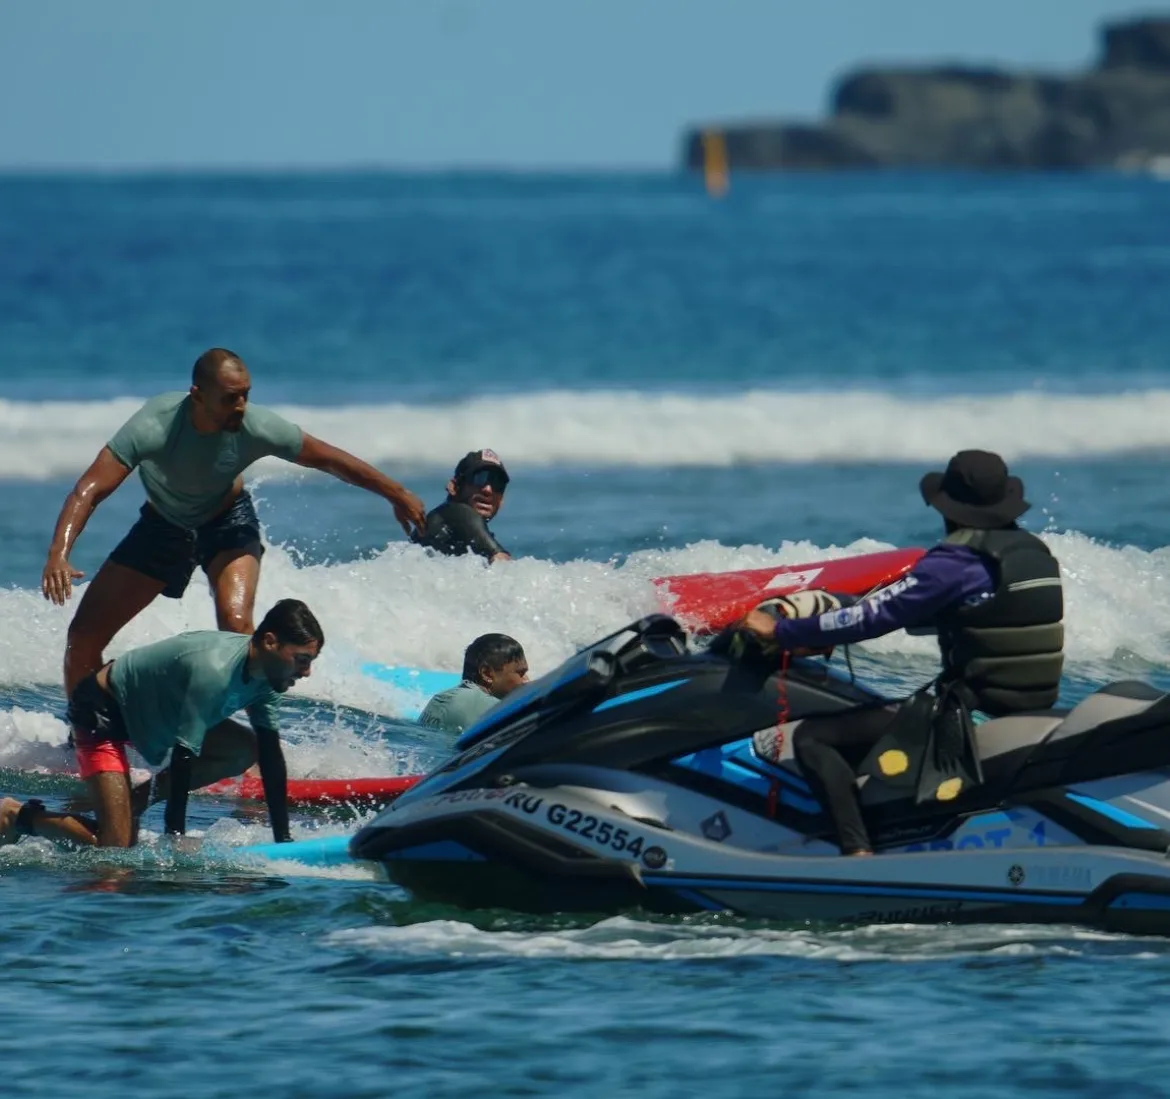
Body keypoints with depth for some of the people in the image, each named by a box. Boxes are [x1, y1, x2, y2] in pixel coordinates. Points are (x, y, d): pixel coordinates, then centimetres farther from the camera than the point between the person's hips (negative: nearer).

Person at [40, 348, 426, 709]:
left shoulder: (257, 427, -30)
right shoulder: (154, 426, -36)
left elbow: (329, 459, -13)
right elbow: (89, 490, -41)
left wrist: (398, 495, -3)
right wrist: (58, 554, -56)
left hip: (227, 521, 0)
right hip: (163, 525, 0)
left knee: (236, 625, -28)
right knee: (83, 637, -1)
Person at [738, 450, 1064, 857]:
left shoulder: (954, 562, -14)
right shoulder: (1036, 553, 10)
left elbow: (873, 616, -15)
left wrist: (781, 632, -5)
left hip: (974, 713, -9)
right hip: (1034, 707, 9)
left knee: (813, 737, -8)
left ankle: (857, 850, -23)